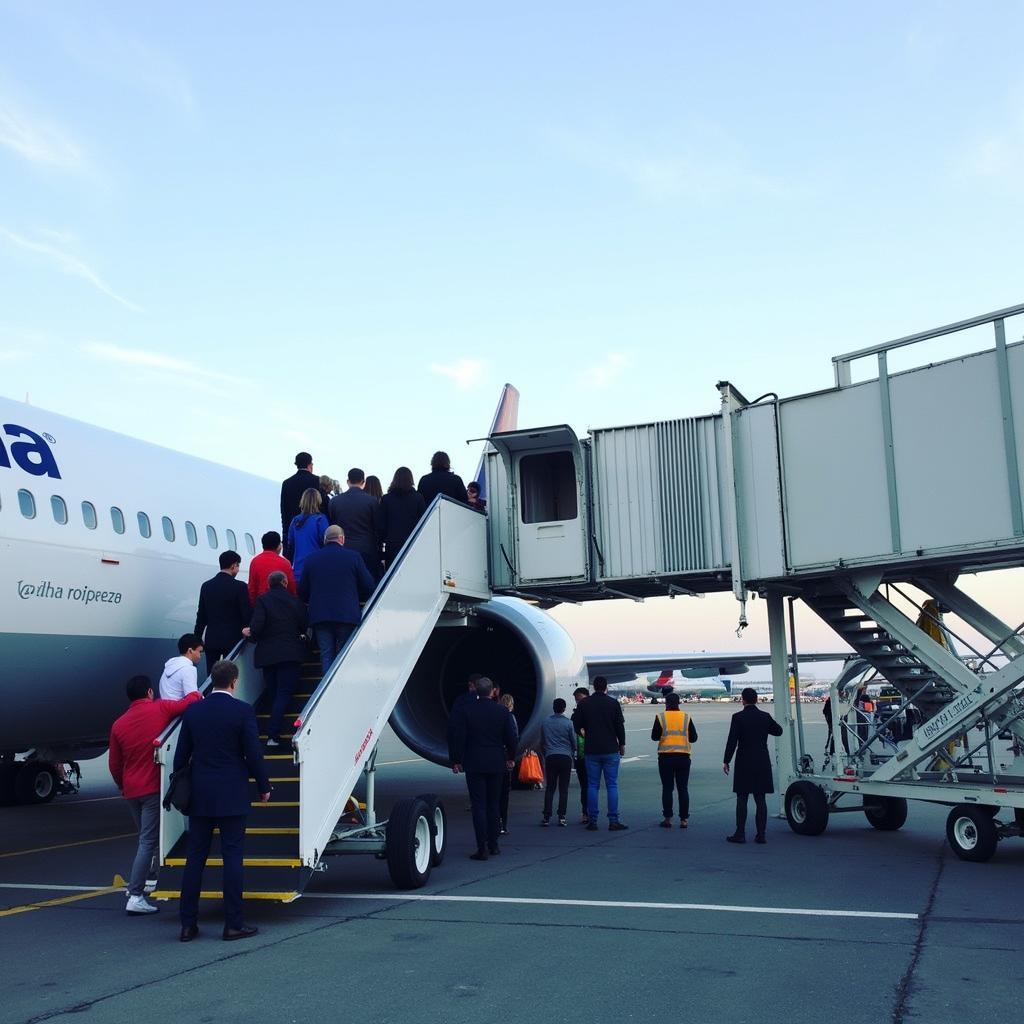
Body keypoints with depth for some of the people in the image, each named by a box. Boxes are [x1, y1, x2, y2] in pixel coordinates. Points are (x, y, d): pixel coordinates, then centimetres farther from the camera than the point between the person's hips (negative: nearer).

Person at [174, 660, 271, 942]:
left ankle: (187, 924, 13)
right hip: (232, 796, -4)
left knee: (195, 858, 9)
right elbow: (253, 754, -8)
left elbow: (181, 755, 7)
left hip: (199, 795, 4)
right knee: (232, 857, 1)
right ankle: (233, 924, 4)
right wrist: (263, 787, 4)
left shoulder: (193, 711, 2)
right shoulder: (243, 711, -10)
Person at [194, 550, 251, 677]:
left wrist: (197, 638, 16)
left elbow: (201, 616, 9)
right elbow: (247, 614, -10)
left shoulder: (206, 586, 4)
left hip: (211, 639, 4)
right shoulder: (240, 587, -10)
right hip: (232, 639, -4)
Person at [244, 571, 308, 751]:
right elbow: (304, 625, 5)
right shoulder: (295, 601, 3)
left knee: (273, 694, 12)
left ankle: (274, 736, 16)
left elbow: (257, 626, -13)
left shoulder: (262, 600, -2)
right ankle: (272, 735, -19)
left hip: (267, 654, 1)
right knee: (284, 694, -5)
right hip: (291, 654, -1)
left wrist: (252, 634, 8)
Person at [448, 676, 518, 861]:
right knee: (493, 804, 14)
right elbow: (512, 737, 2)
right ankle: (493, 845, 20)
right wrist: (510, 758, 16)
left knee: (479, 805, -1)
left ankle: (482, 848, -6)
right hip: (496, 764, 2)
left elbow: (458, 736, -6)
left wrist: (456, 761, 3)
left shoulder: (466, 710, -7)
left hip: (474, 764, -2)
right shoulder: (503, 711, -2)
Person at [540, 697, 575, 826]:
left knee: (550, 788, 7)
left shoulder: (545, 722, 3)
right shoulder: (568, 723, -5)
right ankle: (561, 817, 0)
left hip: (550, 758, 2)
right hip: (565, 758, -2)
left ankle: (547, 816, 3)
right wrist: (572, 754, 24)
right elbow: (574, 742, 4)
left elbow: (542, 742, 13)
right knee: (563, 789, 3)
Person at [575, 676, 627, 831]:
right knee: (612, 785, 2)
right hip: (611, 750, -1)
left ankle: (592, 821, 4)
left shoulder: (584, 704, 1)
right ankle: (613, 821, -2)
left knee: (592, 785, 6)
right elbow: (620, 726, -2)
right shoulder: (613, 703, -4)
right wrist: (622, 744, 10)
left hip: (591, 750, 2)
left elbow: (578, 726, 6)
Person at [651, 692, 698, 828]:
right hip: (683, 757, 1)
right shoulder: (686, 717, 3)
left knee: (667, 788, 6)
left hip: (665, 757, -1)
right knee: (683, 788, 6)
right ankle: (684, 819, 5)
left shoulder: (660, 717, -3)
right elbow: (693, 738, 6)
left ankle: (667, 818, 5)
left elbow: (654, 736, -1)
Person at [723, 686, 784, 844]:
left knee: (741, 799, 2)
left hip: (744, 764, -3)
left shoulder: (738, 717, -10)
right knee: (760, 799, 7)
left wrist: (726, 761, -4)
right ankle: (761, 834, 7)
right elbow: (778, 731, 18)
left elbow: (732, 741, -12)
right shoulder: (765, 716, 2)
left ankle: (740, 834, 2)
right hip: (762, 764, 4)